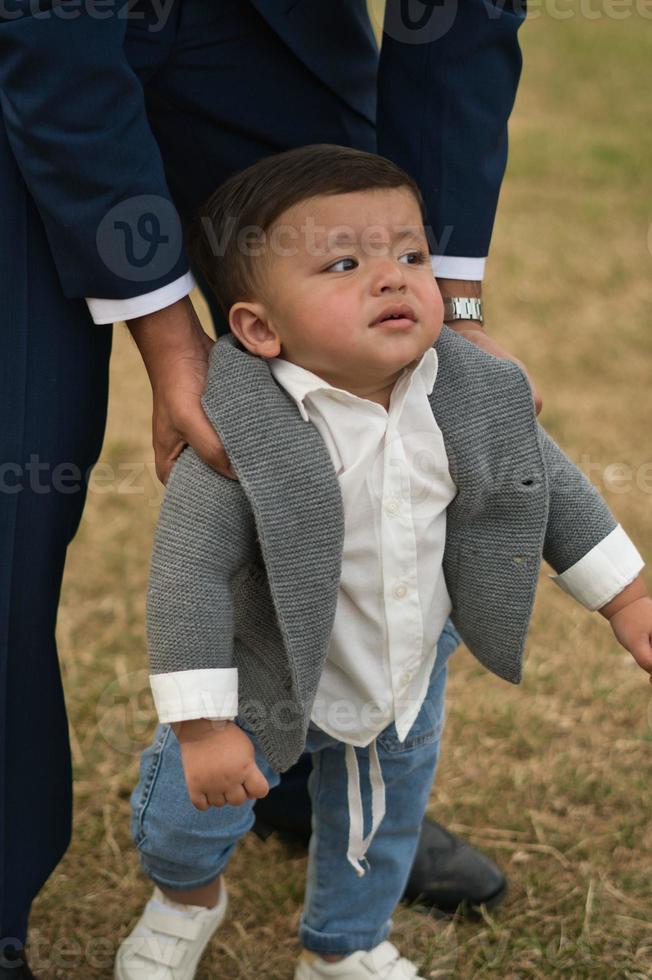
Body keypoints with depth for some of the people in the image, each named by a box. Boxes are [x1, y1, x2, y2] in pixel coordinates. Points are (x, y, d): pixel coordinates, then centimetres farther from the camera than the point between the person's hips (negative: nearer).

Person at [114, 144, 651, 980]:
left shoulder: (474, 397, -19)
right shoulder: (239, 437, -34)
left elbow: (551, 487, -2)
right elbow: (190, 575, -30)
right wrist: (200, 725, -30)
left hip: (409, 673, 4)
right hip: (268, 681, -4)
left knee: (380, 825, 25)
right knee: (192, 812, 11)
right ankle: (189, 898, 49)